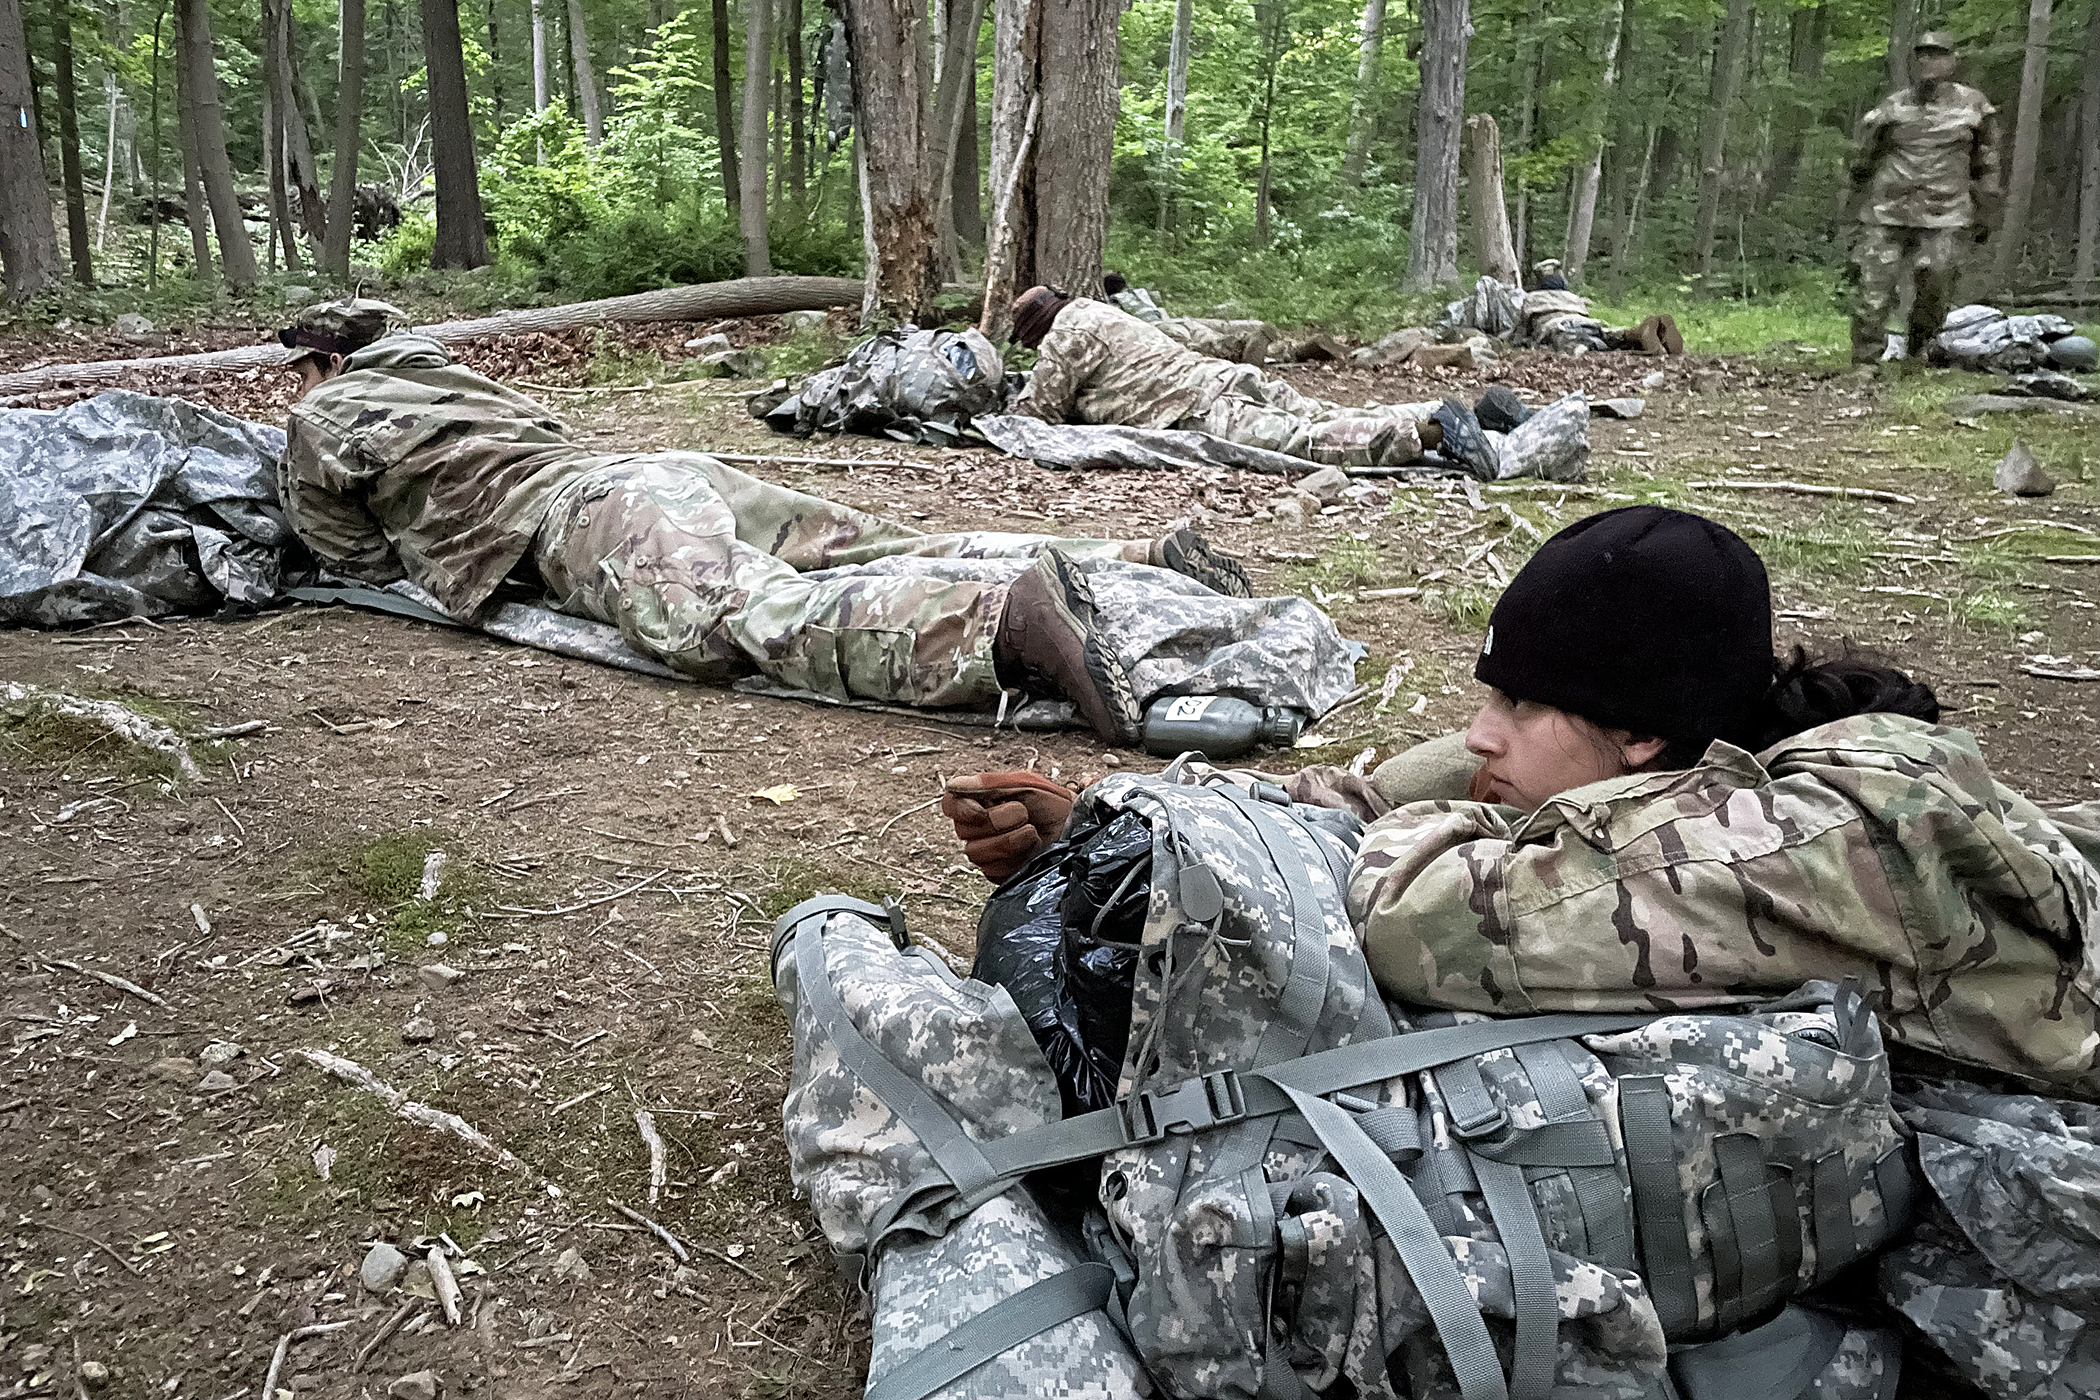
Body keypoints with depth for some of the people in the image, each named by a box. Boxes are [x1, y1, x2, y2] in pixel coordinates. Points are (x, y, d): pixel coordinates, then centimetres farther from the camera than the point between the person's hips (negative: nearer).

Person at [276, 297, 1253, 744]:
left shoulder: (320, 421, 17)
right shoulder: (436, 371, 39)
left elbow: (354, 551, 16)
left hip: (592, 518, -8)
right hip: (671, 472, 8)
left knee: (755, 616, -34)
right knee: (894, 553, -3)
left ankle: (1007, 621, -61)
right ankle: (1140, 554, -15)